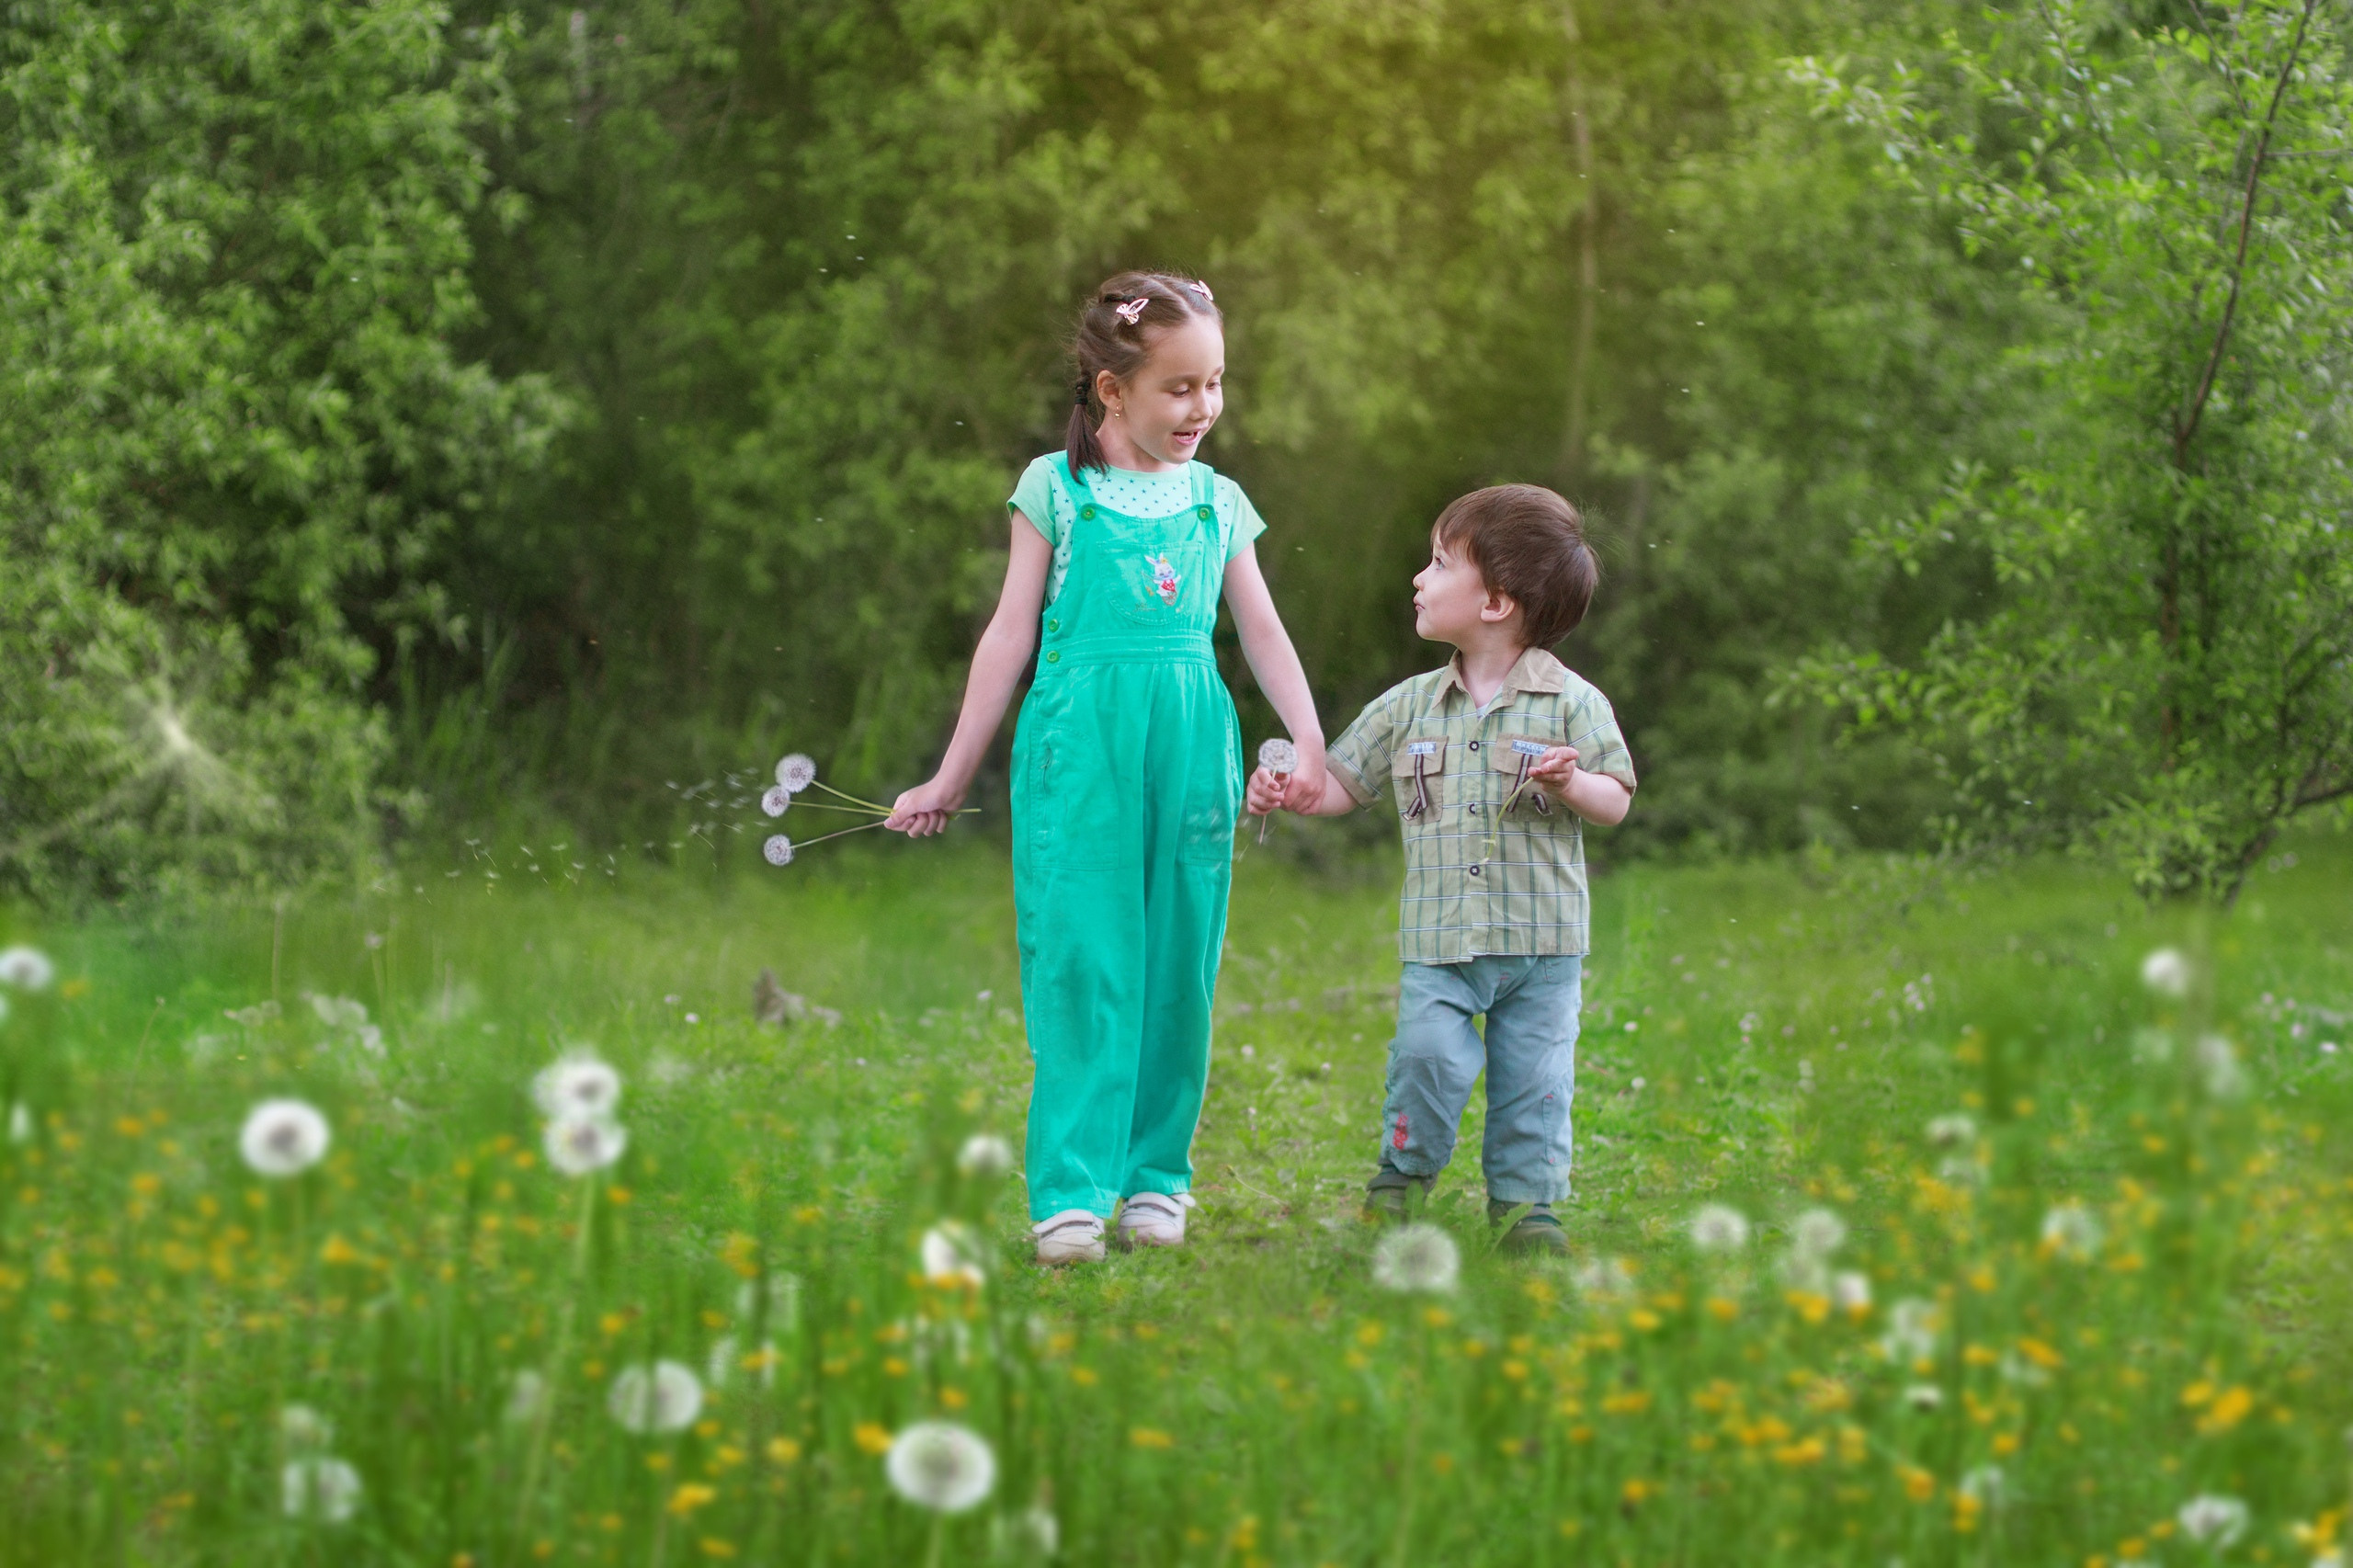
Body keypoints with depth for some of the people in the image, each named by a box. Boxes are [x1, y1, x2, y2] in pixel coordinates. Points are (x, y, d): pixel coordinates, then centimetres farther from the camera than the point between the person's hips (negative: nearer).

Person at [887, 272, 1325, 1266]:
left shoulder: (1218, 503, 11)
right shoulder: (1057, 490, 1)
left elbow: (1264, 634, 12)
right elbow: (1012, 632, 3)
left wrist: (1312, 745, -2)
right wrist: (952, 779, 4)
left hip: (1191, 746, 3)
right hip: (1081, 745, -3)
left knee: (1178, 964, 5)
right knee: (1081, 959, -6)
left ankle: (1156, 1174, 15)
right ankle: (1071, 1191, -5)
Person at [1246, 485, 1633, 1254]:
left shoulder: (1572, 704, -3)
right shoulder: (1408, 706, 8)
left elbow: (1615, 801, -3)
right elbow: (1346, 781, 16)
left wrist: (1573, 785, -23)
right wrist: (1297, 792, -3)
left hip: (1541, 938, -2)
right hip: (1439, 937, 2)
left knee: (1532, 1077, 2)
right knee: (1428, 1057, -12)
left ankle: (1525, 1200, 16)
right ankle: (1405, 1174, 9)